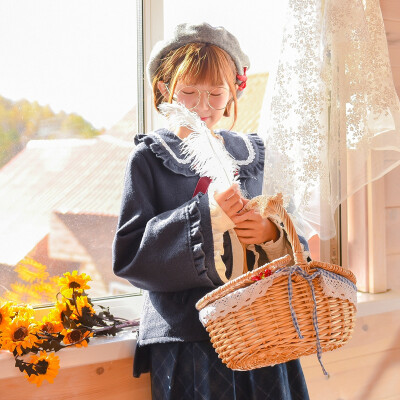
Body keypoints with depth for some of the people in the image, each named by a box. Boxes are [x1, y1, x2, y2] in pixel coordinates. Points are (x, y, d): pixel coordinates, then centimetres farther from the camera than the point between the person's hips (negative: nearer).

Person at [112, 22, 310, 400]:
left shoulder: (253, 154, 9)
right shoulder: (149, 158, -3)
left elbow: (295, 248, 14)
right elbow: (128, 254, -11)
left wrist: (272, 233, -10)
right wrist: (206, 213, -20)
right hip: (185, 336, -3)